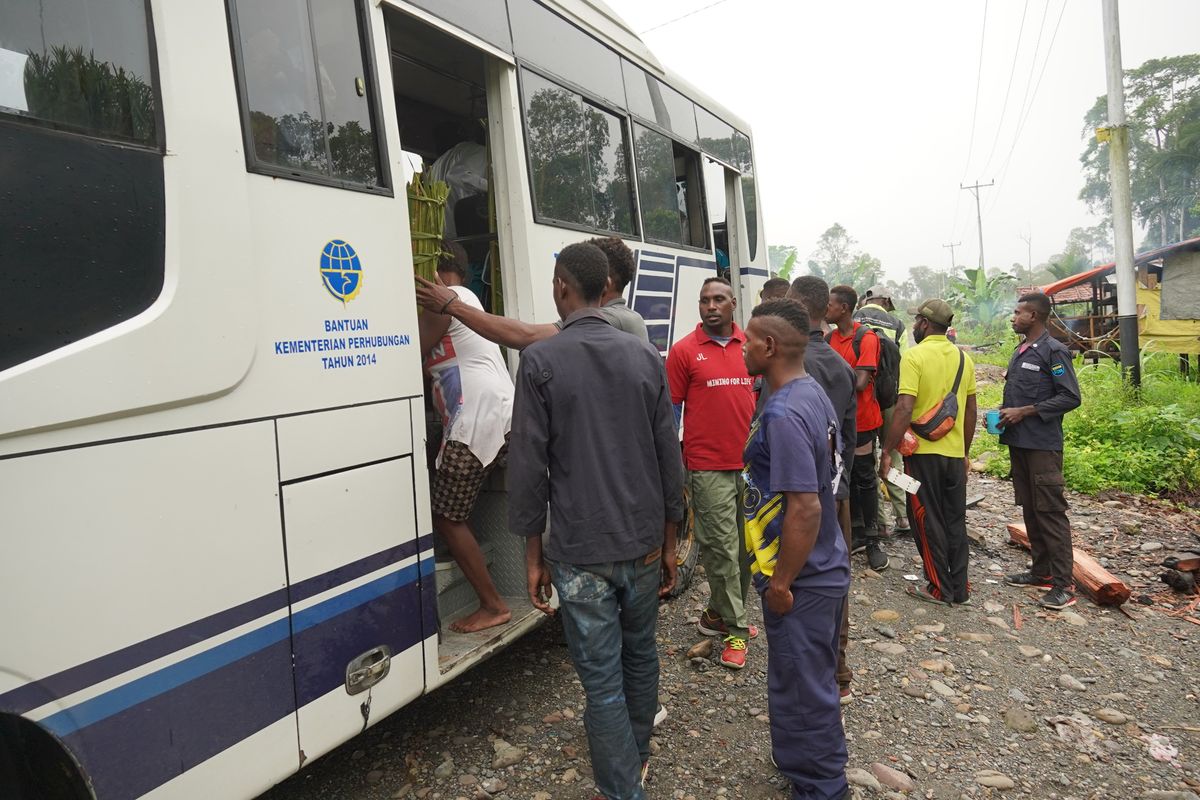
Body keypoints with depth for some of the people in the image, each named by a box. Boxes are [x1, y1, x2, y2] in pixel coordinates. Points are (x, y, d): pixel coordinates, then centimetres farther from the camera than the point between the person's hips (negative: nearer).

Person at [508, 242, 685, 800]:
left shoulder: (540, 361, -10)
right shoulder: (645, 356, 1)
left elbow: (528, 464, -10)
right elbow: (669, 456, 4)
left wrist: (533, 553, 0)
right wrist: (669, 540, 14)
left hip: (579, 550, -4)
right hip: (643, 544, 5)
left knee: (602, 677, 7)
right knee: (640, 655, 23)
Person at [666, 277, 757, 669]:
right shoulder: (684, 350, -3)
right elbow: (671, 410, -1)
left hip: (751, 463, 5)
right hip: (709, 468, -4)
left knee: (745, 546, 13)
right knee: (722, 548, -1)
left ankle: (718, 614, 31)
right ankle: (736, 628, 14)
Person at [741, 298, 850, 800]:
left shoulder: (783, 415, -26)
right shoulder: (814, 395, 5)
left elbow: (804, 508, -30)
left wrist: (780, 583, -19)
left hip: (800, 582, -10)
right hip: (827, 567, 10)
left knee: (802, 689, 9)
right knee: (813, 681, 26)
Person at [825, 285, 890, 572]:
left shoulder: (867, 338, -14)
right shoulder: (829, 338, 7)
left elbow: (860, 384, -21)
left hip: (862, 421, -6)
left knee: (865, 480, 3)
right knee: (846, 479, 12)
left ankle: (872, 540, 14)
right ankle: (857, 534, 25)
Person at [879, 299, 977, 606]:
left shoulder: (915, 356, -13)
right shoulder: (963, 358, 7)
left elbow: (904, 409, -20)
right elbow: (971, 412, 12)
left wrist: (887, 451, -14)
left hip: (923, 452, -6)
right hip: (955, 453, 6)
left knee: (928, 522, 5)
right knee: (955, 520, 14)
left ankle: (939, 588, 12)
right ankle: (960, 587, 22)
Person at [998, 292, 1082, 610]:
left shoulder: (1054, 351, -10)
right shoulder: (1019, 352, 15)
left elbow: (1070, 397, -15)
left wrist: (1024, 412, -17)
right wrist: (1001, 414, 6)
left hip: (1043, 444, -8)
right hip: (1018, 441, 8)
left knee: (1050, 511, -5)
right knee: (1029, 509, 13)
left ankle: (1063, 583, 1)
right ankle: (1042, 571, 24)